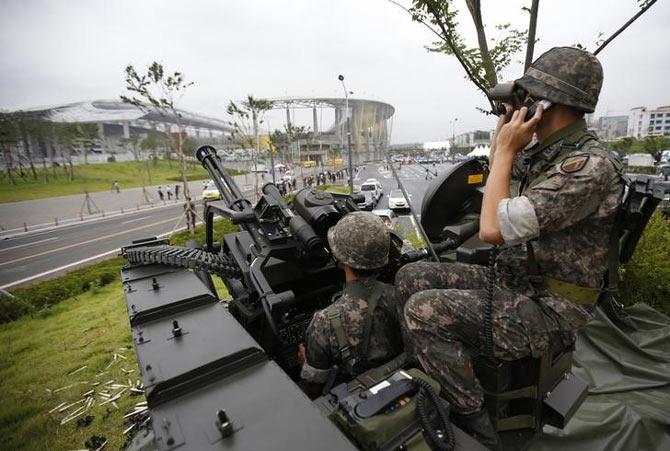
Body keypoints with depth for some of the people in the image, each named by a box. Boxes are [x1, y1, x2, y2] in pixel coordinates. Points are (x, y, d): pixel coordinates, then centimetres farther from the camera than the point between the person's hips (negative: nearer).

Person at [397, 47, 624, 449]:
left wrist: (507, 148, -20)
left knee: (423, 311, -23)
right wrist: (507, 120, 6)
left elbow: (493, 228, -30)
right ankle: (437, 366, 15)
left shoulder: (588, 166, -24)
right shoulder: (550, 151, 4)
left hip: (548, 309, -9)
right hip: (514, 280, 9)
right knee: (411, 278, 1)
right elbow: (502, 166, 24)